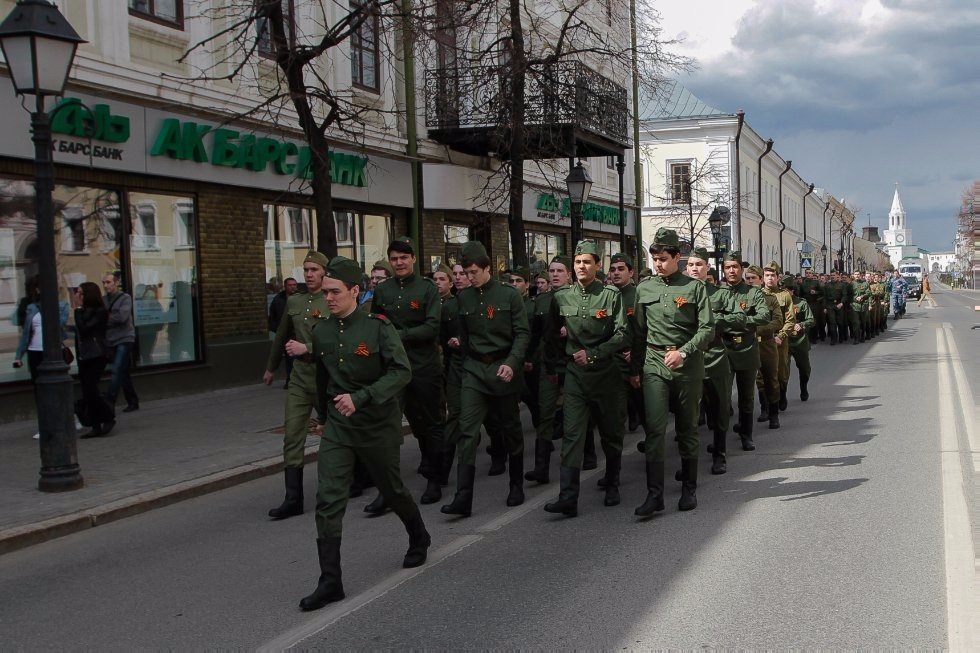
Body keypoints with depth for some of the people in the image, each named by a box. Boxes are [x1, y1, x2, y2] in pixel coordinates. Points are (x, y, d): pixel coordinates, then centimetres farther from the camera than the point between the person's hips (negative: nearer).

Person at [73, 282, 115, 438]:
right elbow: (79, 331, 10)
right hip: (84, 356, 8)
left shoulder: (100, 312, -8)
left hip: (96, 356, -8)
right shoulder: (84, 311, 14)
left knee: (90, 390, -13)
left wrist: (78, 308, -12)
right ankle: (96, 426, 8)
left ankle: (108, 418, 3)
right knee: (88, 392, 5)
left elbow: (83, 329, -17)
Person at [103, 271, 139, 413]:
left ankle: (109, 402, -17)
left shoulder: (125, 298, -5)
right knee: (123, 373, 11)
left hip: (124, 339, -6)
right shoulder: (104, 300, 10)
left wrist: (107, 319, -7)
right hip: (111, 341, 6)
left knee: (117, 371, -14)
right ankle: (133, 402, 20)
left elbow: (122, 317, -17)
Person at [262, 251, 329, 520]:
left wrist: (307, 348, -19)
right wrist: (271, 367, 31)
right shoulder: (294, 301, 10)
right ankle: (293, 498, -1)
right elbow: (282, 337, 22)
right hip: (299, 376, 5)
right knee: (292, 436, -2)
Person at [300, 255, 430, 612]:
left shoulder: (378, 326, -14)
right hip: (337, 426, 3)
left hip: (378, 425, -3)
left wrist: (360, 398, -29)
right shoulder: (320, 330, 1)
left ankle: (419, 538, 45)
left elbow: (402, 372, -20)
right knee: (328, 501, -7)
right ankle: (330, 582, -2)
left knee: (392, 490, 15)